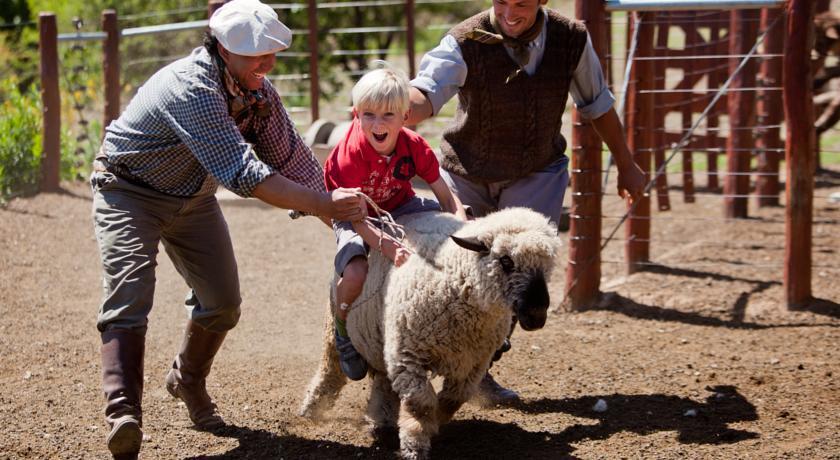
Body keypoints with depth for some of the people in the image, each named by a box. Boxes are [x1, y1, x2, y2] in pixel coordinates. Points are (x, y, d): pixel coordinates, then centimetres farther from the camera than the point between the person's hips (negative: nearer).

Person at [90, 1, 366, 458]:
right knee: (128, 298, -24)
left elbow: (293, 160, -4)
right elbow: (244, 174, -40)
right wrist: (324, 204, -41)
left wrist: (351, 226, -11)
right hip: (130, 191, -8)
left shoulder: (258, 93, -10)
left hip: (192, 196, 8)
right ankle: (123, 416, -31)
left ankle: (187, 381, 35)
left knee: (223, 303, 8)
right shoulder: (192, 89, -35)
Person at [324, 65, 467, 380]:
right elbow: (357, 216, -32)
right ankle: (343, 331, 0)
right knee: (356, 274, -33)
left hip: (399, 207, 5)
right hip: (354, 217, -5)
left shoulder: (414, 147, -17)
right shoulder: (352, 152, -30)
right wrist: (388, 246, -50)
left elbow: (446, 196, -13)